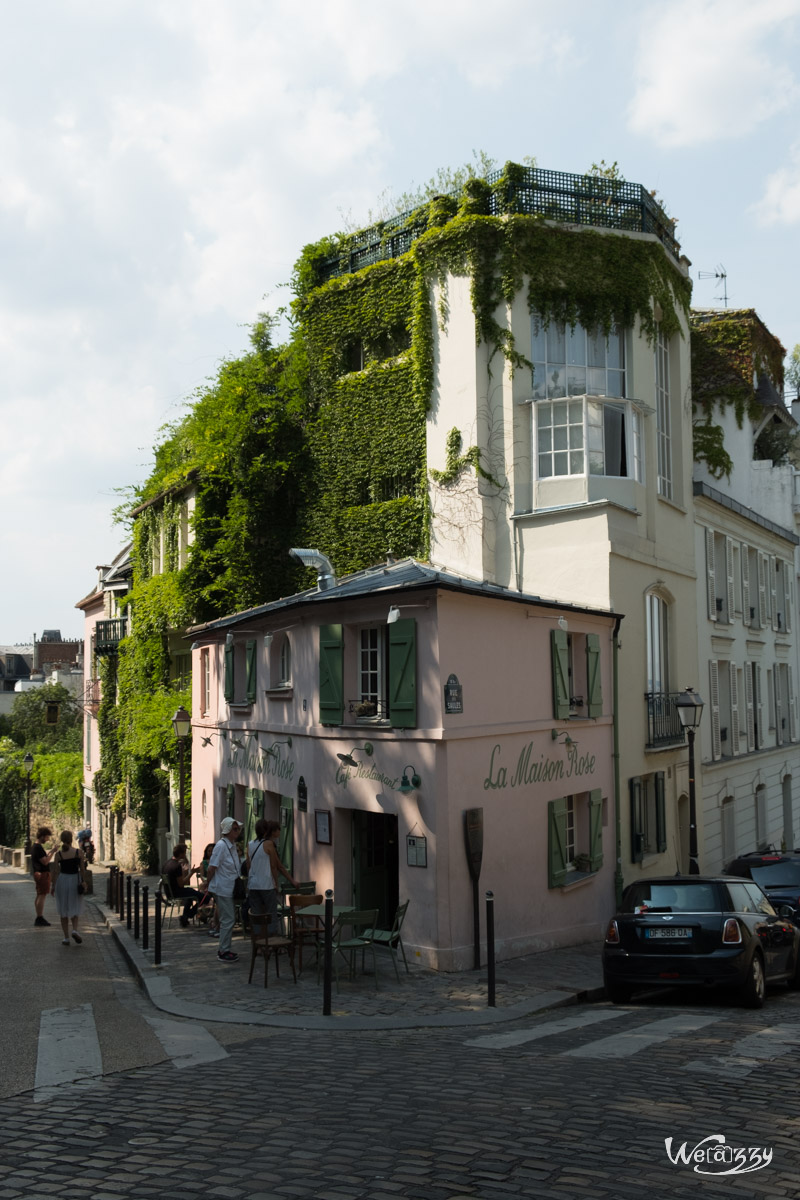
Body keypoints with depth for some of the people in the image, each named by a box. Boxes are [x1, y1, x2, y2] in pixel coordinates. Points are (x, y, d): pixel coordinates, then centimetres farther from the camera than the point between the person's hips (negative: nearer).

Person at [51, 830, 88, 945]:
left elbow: (56, 871, -4)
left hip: (62, 880, 0)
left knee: (63, 911, 10)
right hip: (75, 880, 0)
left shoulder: (58, 854, -6)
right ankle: (75, 930, -10)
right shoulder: (79, 852, -6)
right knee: (74, 909, 15)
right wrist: (84, 882, 6)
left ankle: (66, 938, 9)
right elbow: (82, 870, -4)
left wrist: (54, 886, 4)